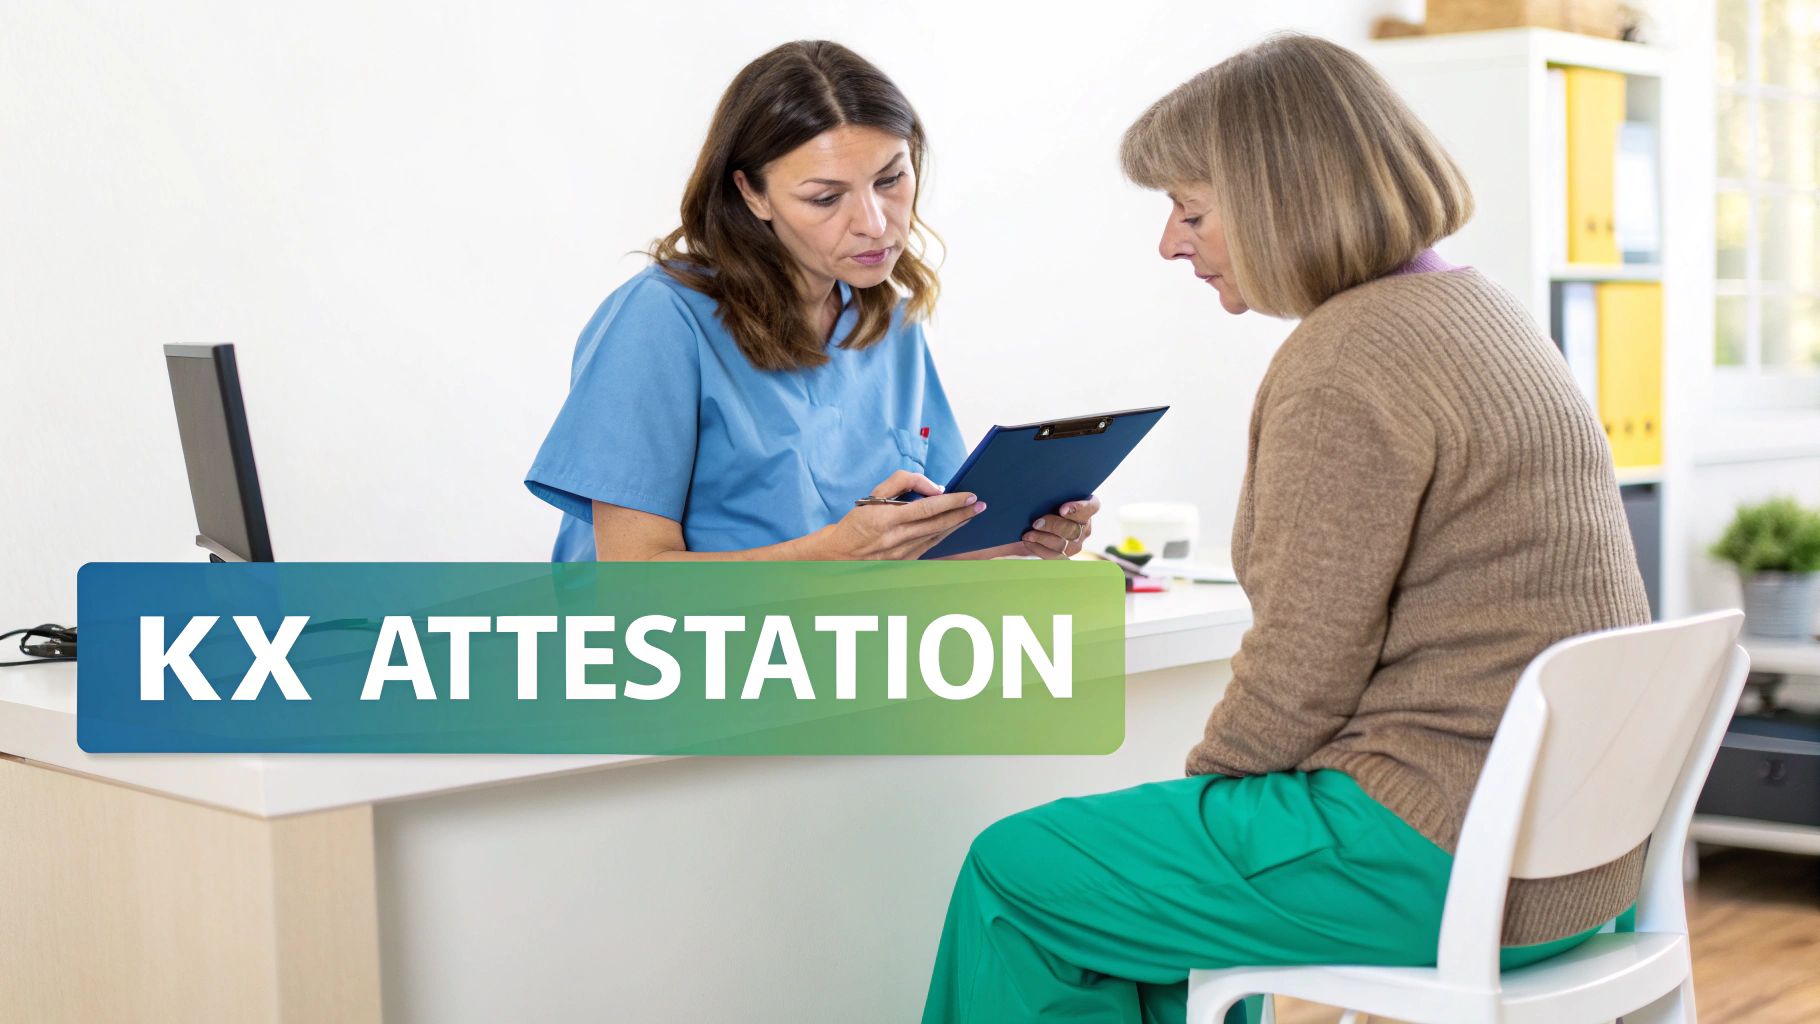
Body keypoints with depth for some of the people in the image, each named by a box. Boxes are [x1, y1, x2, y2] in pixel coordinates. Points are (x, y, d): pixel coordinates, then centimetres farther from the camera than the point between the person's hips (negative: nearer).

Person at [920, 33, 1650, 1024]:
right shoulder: (1475, 306, 13)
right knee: (1149, 845, 29)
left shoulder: (1343, 366, -19)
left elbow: (1302, 676, -19)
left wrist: (1204, 777, 0)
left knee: (1012, 874, 2)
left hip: (1438, 862, -10)